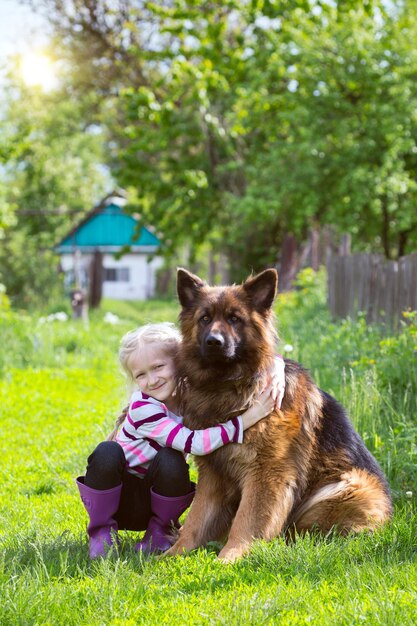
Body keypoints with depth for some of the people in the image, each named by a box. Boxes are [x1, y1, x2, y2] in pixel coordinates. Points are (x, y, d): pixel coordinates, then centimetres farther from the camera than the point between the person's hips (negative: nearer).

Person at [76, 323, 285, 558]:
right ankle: (101, 530, -11)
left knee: (170, 460, -29)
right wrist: (249, 418, -39)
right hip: (114, 497, -3)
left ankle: (160, 530, -4)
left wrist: (276, 370, -29)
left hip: (156, 500, 3)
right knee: (108, 452, -33)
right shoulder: (142, 409, -26)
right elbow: (196, 443, -35)